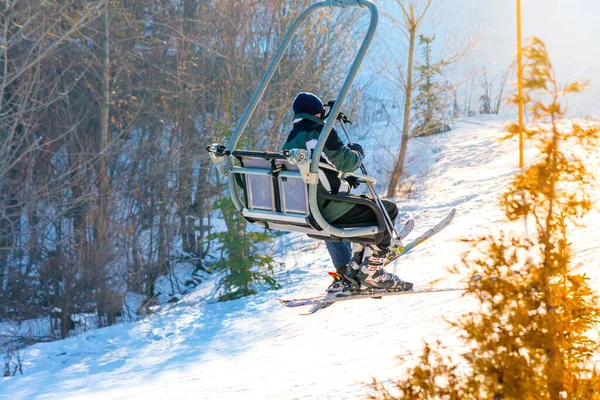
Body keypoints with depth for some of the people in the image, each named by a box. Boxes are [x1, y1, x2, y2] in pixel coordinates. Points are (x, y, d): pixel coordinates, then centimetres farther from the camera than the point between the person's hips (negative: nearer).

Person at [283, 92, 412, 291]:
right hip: (330, 209, -8)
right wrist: (357, 152, 9)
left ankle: (346, 272, 37)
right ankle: (371, 273, 1)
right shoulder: (321, 132, -11)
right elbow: (346, 162, -13)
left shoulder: (289, 142, 11)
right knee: (387, 210, 4)